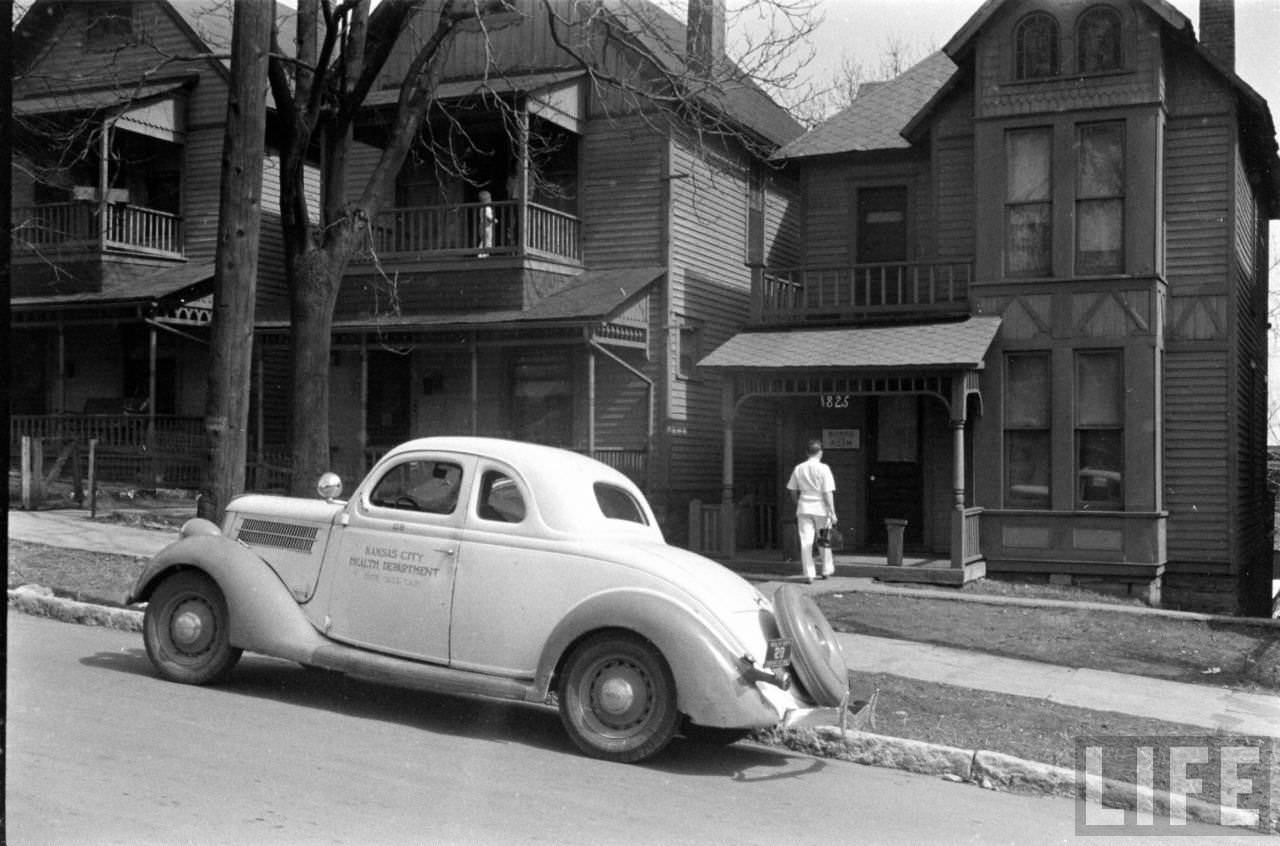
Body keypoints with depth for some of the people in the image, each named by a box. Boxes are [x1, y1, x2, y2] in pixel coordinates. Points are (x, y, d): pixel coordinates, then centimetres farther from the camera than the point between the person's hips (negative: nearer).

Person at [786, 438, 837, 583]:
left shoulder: (798, 468, 2)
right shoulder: (823, 468, -9)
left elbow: (793, 491, 9)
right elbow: (828, 493, -11)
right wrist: (832, 512, -8)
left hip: (804, 508, 2)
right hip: (821, 508, -2)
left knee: (805, 542, 1)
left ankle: (809, 574, -1)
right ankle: (827, 570, 25)